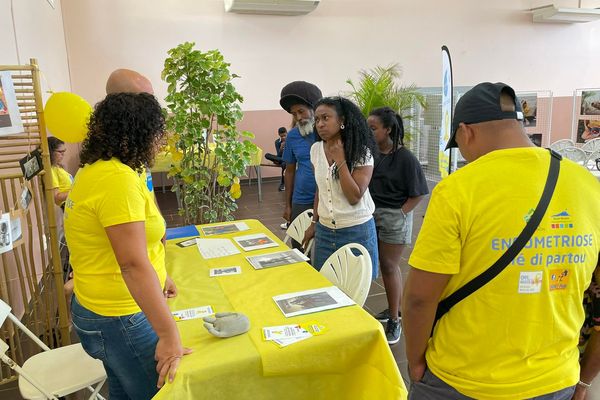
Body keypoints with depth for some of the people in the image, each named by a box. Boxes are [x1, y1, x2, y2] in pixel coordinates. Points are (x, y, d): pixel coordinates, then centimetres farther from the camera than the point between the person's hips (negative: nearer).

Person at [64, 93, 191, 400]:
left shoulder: (93, 169, 6)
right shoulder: (118, 178, -25)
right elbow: (133, 264, -30)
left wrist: (156, 276, 22)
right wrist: (169, 335, -28)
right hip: (120, 320, -10)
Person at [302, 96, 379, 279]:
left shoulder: (361, 152, -12)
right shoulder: (316, 149, 3)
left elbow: (354, 198, -20)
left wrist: (340, 160, -21)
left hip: (356, 231, -4)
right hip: (324, 230, 5)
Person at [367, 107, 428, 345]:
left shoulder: (405, 158, -14)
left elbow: (417, 194, -10)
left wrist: (398, 214, -15)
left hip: (394, 218, -6)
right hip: (372, 215, 6)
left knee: (389, 266, -1)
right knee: (388, 265, 16)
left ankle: (394, 320, 13)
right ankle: (396, 308, 33)